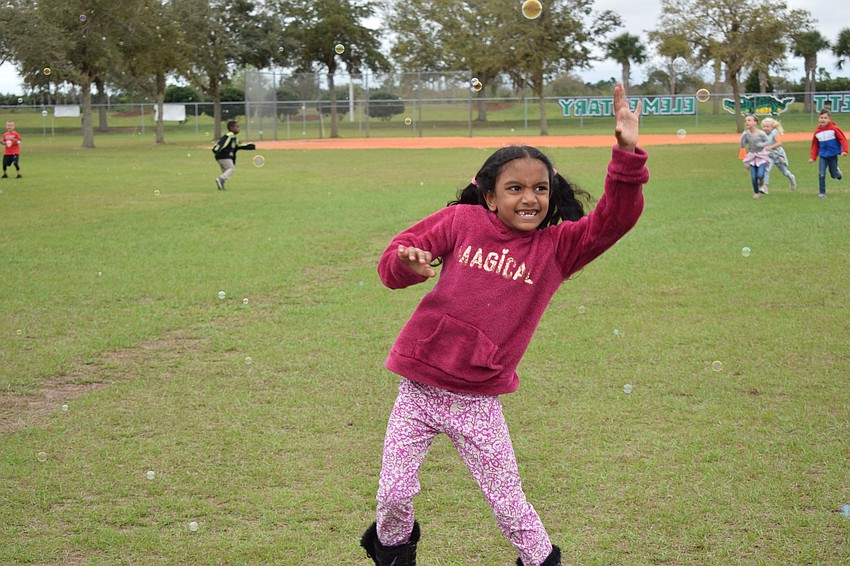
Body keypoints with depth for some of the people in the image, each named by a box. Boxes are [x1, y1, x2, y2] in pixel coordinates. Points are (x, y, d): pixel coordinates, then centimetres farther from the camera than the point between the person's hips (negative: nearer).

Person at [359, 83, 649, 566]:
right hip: (419, 390, 0)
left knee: (510, 504, 5)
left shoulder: (556, 247, 0)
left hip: (478, 403, 0)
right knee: (394, 495, 7)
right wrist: (407, 265, -23)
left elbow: (613, 220, -12)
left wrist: (627, 156, -25)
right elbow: (396, 257, 1)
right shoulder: (463, 222, -2)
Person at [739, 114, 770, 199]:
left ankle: (761, 183, 20)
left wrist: (761, 144, -22)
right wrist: (743, 137, -18)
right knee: (753, 177, 1)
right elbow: (742, 146, -4)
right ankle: (756, 193, 24)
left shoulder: (761, 133, -15)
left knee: (760, 175, -17)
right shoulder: (746, 134, -6)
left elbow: (767, 142, -3)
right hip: (752, 157, 3)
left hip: (761, 157, -3)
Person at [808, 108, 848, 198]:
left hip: (833, 155, -2)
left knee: (834, 175, 9)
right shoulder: (817, 132, -2)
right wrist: (812, 157, 2)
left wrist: (844, 150, -24)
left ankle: (837, 171, 46)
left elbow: (843, 139, -12)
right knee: (821, 174, -10)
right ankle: (822, 193, -2)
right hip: (823, 156, 2)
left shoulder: (834, 129, -12)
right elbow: (815, 146, 7)